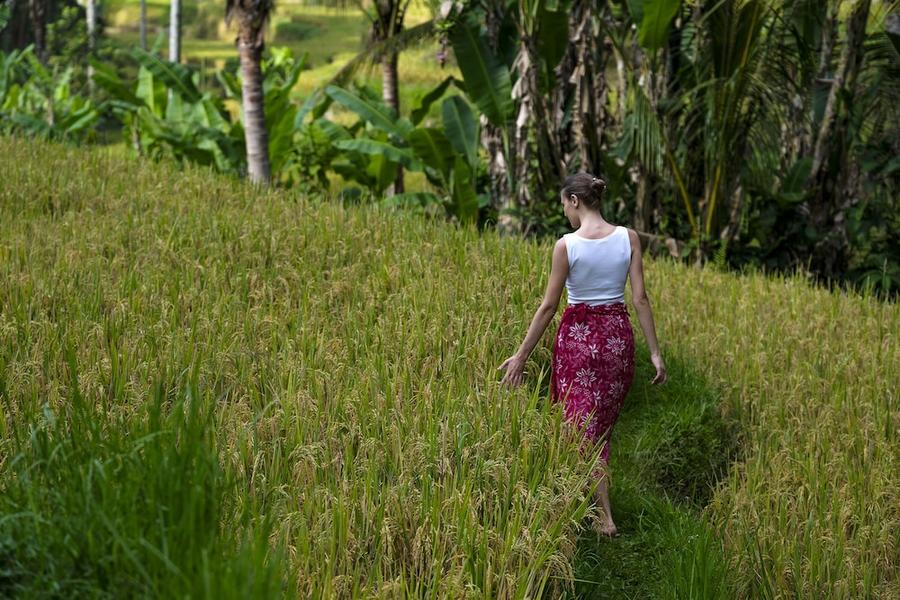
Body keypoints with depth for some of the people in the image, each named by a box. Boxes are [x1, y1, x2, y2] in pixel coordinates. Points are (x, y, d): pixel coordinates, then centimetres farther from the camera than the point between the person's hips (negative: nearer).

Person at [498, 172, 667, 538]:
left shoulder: (567, 245, -12)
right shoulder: (628, 238, -4)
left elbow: (549, 306, -9)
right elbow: (640, 298, -5)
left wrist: (521, 355, -2)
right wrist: (655, 352, 1)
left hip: (577, 336, -3)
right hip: (618, 334, 4)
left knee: (583, 426, 7)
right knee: (603, 424, 18)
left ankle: (605, 516, 6)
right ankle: (592, 497, 24)